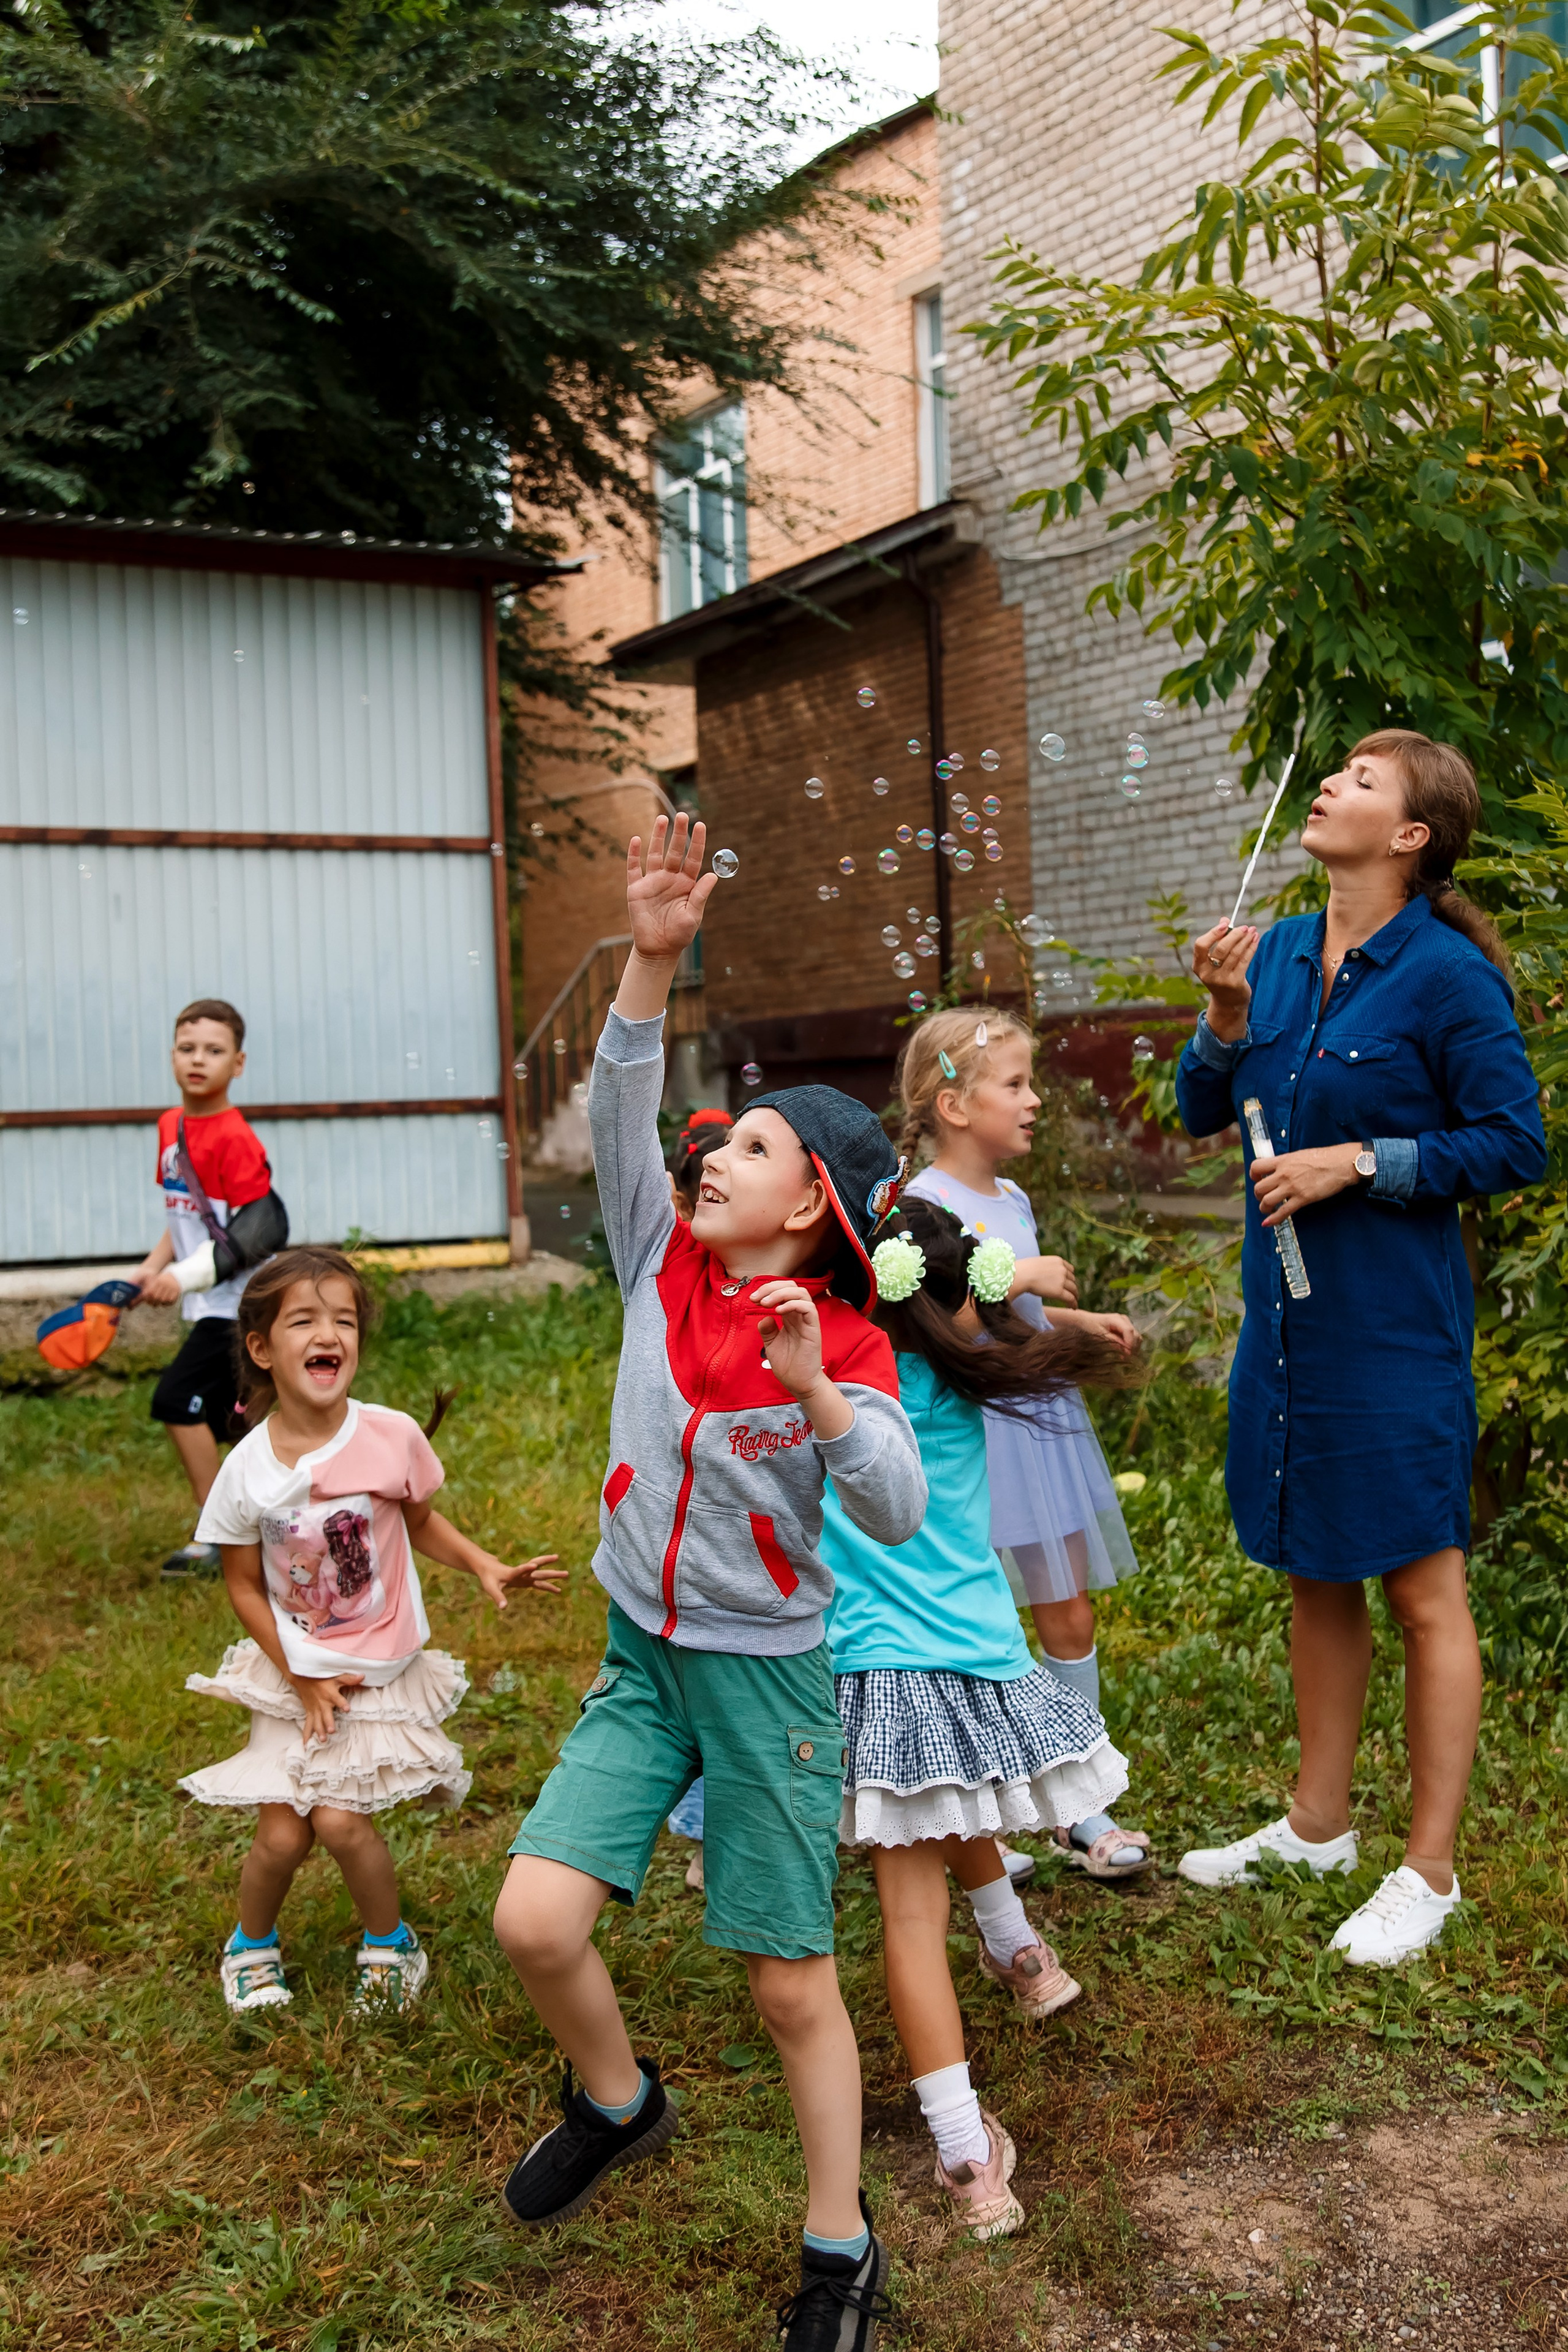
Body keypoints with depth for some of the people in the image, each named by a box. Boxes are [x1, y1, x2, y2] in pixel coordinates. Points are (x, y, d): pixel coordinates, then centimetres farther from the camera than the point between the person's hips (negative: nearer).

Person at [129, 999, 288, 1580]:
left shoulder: (235, 1138, -18)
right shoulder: (171, 1127, 8)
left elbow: (261, 1229, -20)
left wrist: (185, 1276, -22)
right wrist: (152, 1267, 8)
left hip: (240, 1300, -9)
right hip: (207, 1305, 9)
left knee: (178, 1400, -12)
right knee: (226, 1418, 13)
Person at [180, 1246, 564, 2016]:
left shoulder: (392, 1437, -15)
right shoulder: (248, 1468, -13)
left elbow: (421, 1524, 4)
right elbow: (244, 1584, -2)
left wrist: (486, 1567, -12)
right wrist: (300, 1679, -7)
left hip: (381, 1670, -1)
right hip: (292, 1675, 1)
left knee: (340, 1819, -12)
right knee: (281, 1834, -1)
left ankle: (391, 1945, 18)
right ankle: (251, 1945, 33)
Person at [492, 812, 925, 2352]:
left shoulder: (846, 1347, -12)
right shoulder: (663, 1263, -2)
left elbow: (898, 1517, -24)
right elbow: (619, 1114, -15)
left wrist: (818, 1398, -39)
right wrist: (652, 960, -27)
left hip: (768, 1674, -4)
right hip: (642, 1659, 4)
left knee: (789, 1983, 6)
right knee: (534, 1921, -7)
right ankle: (617, 2105, 25)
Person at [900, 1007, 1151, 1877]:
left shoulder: (1014, 1201, 12)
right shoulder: (923, 1202, -14)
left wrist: (1081, 1321, 12)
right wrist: (1018, 1276, -22)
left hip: (1040, 1420, 8)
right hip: (966, 1428, -8)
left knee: (1070, 1618, 11)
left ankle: (1079, 1805, 22)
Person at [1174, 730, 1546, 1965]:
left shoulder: (1446, 973, -13)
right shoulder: (1282, 952, 6)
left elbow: (1515, 1142, -12)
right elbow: (1203, 1111, 10)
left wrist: (1357, 1161, -17)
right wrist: (1227, 1012, -7)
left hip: (1392, 1326, -7)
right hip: (1287, 1313, 7)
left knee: (1422, 1590, 4)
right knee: (1315, 1576, 18)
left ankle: (1430, 1868, 17)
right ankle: (1319, 1824, 33)